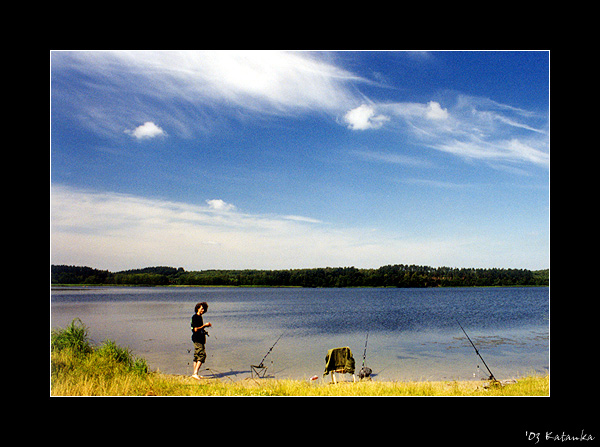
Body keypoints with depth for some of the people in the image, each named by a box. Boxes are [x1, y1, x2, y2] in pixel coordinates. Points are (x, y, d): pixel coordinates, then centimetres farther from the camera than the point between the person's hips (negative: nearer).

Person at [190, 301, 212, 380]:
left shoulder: (199, 317, 17)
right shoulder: (195, 317, -13)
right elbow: (196, 329, -19)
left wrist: (206, 325, 13)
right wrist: (204, 325, -12)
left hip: (200, 339, 10)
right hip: (197, 339, -10)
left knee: (197, 356, 11)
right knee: (202, 355, -16)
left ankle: (195, 373, 16)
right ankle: (195, 373, -20)